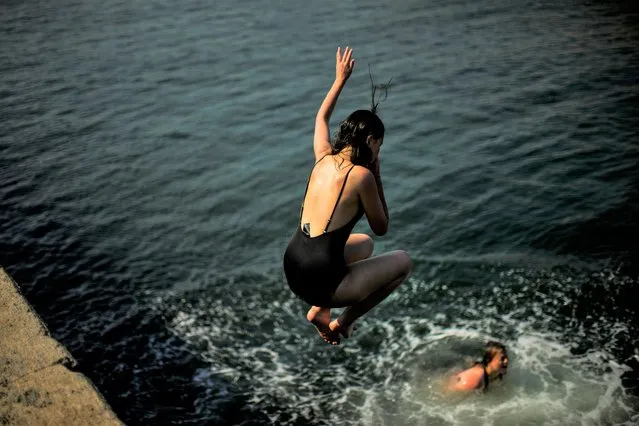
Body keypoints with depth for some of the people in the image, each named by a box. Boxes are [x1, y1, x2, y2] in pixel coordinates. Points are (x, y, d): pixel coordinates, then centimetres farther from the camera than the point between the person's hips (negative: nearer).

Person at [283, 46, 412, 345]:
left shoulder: (324, 158, 6)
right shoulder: (361, 175, -12)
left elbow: (321, 118, 29)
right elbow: (381, 228, 3)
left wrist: (340, 79, 37)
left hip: (293, 270, 7)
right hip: (320, 282, -7)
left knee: (364, 243, 33)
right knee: (403, 261, 12)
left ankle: (319, 310, 20)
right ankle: (343, 322, 11)